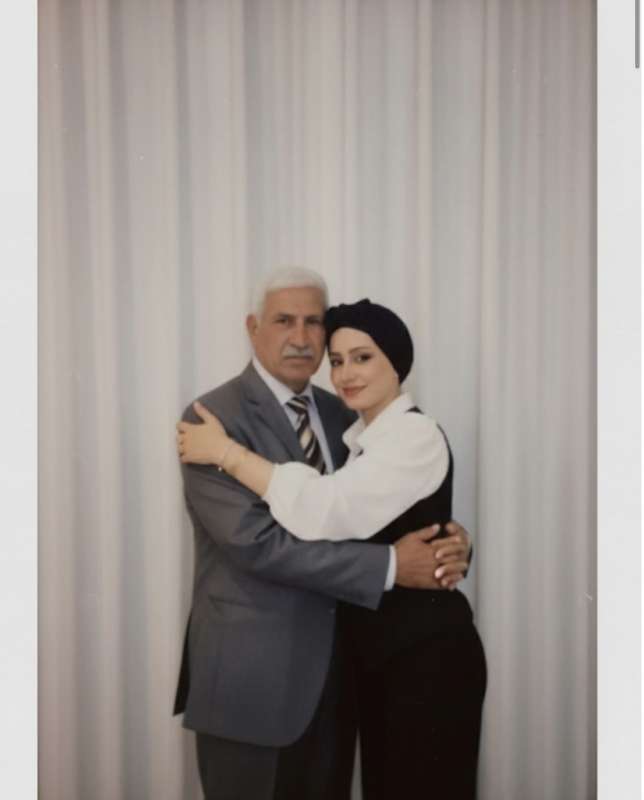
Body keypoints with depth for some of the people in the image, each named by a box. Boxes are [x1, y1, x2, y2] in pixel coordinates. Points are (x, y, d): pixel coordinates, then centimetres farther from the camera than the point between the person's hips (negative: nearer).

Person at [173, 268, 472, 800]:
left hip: (335, 668, 6)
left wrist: (448, 543, -13)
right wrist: (390, 566, -24)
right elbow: (256, 541, -23)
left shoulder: (340, 415, 8)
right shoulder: (214, 419, -14)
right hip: (252, 675, -6)